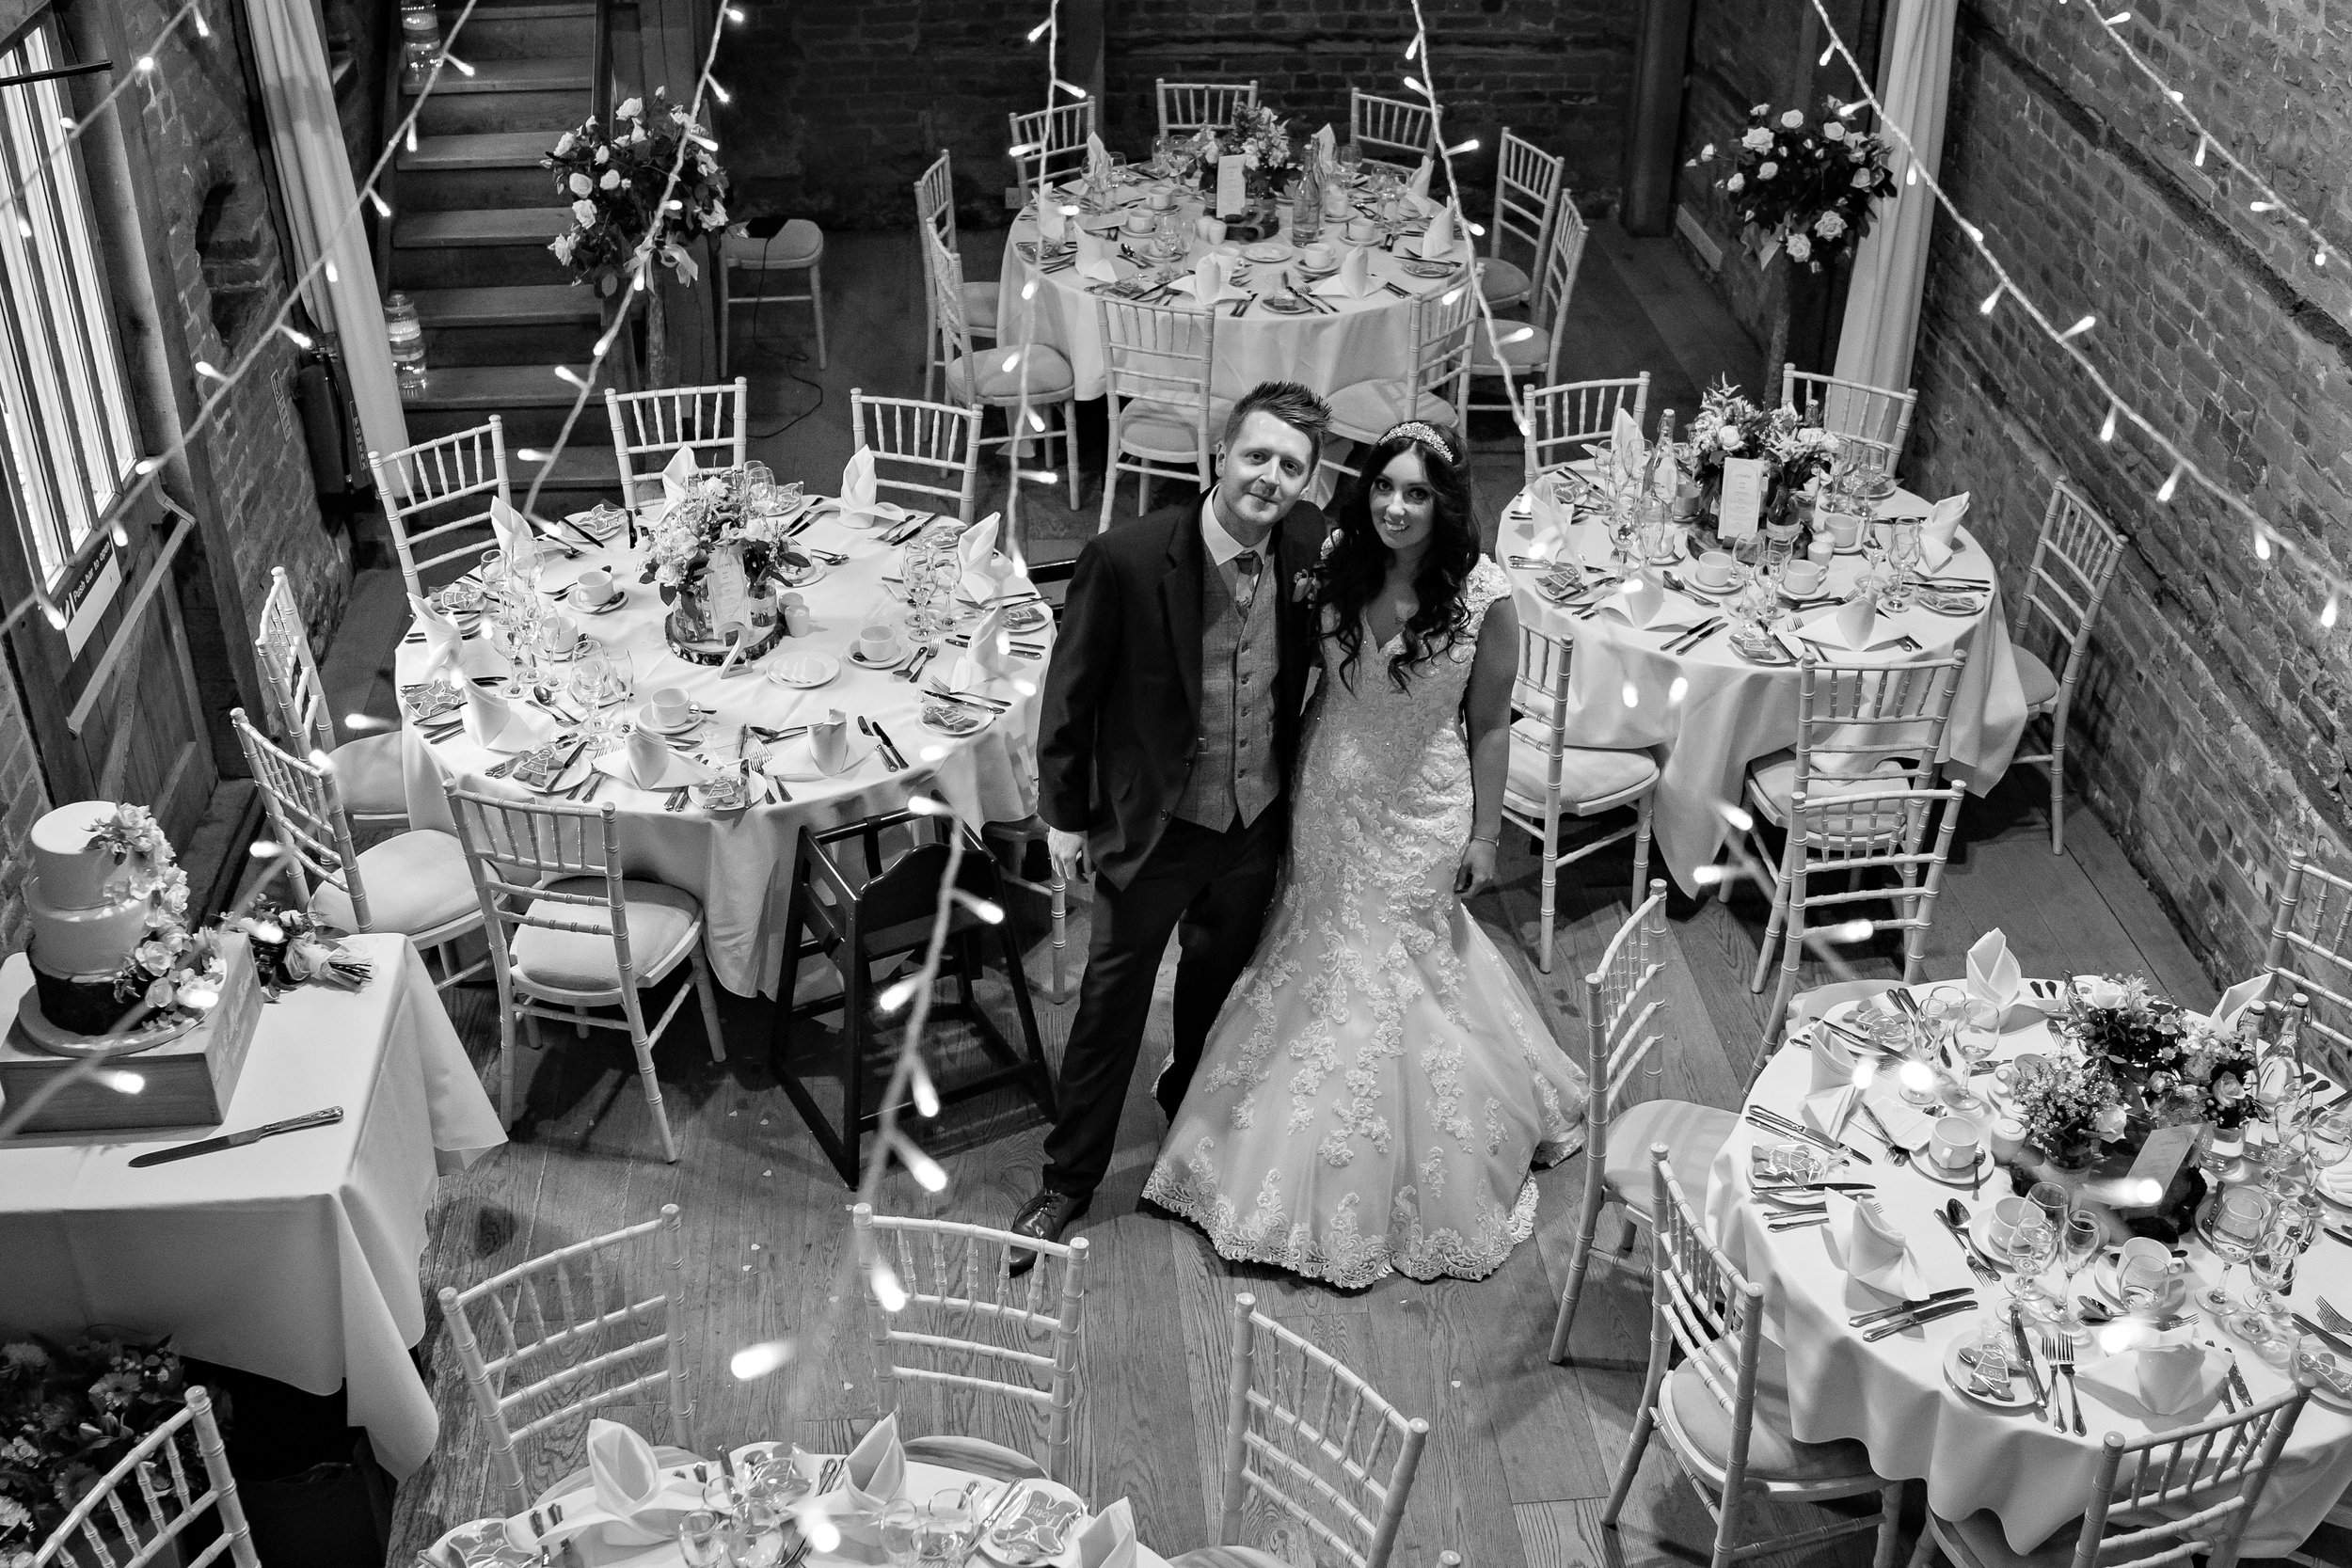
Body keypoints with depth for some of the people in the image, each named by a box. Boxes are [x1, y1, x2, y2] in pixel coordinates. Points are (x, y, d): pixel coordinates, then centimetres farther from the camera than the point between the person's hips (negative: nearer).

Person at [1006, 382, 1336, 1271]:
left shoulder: (1312, 549, -12)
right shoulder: (1128, 559, -25)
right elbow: (1072, 691, -13)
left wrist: (1301, 786, 9)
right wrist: (1064, 813, -6)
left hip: (1257, 823, 4)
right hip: (1152, 822, -4)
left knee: (1220, 974, 25)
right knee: (1112, 1000, 9)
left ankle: (1188, 1097, 54)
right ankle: (1068, 1180, 26)